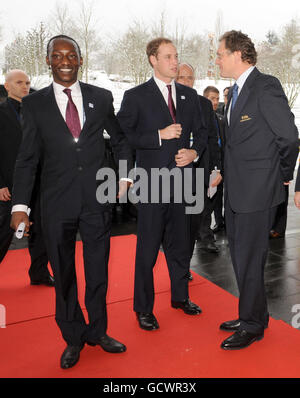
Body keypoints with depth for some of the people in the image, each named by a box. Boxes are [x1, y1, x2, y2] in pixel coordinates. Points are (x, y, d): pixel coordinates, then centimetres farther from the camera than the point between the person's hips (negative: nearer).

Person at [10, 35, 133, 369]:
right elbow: (27, 158, 1)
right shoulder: (34, 104, 3)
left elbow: (120, 139, 16)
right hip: (57, 204, 0)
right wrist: (20, 204, -7)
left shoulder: (101, 97, 5)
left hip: (97, 199, 1)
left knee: (98, 272, 12)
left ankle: (97, 331, 34)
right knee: (63, 275, 11)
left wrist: (125, 175, 4)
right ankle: (73, 338, 32)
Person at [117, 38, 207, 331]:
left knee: (179, 243, 16)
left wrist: (194, 151, -2)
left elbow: (200, 132, 18)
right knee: (148, 248, 2)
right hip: (152, 181, -5)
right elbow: (123, 135, -9)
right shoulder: (135, 96, -2)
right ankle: (144, 308, 18)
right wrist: (159, 135, -15)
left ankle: (180, 296, 34)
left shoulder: (189, 95, 13)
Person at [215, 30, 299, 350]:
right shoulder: (236, 91, 15)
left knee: (249, 259, 1)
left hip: (257, 191, -9)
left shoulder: (266, 87, -13)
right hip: (237, 190, 9)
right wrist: (225, 171, 12)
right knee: (239, 256, 17)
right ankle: (252, 315, 35)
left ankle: (252, 326, 20)